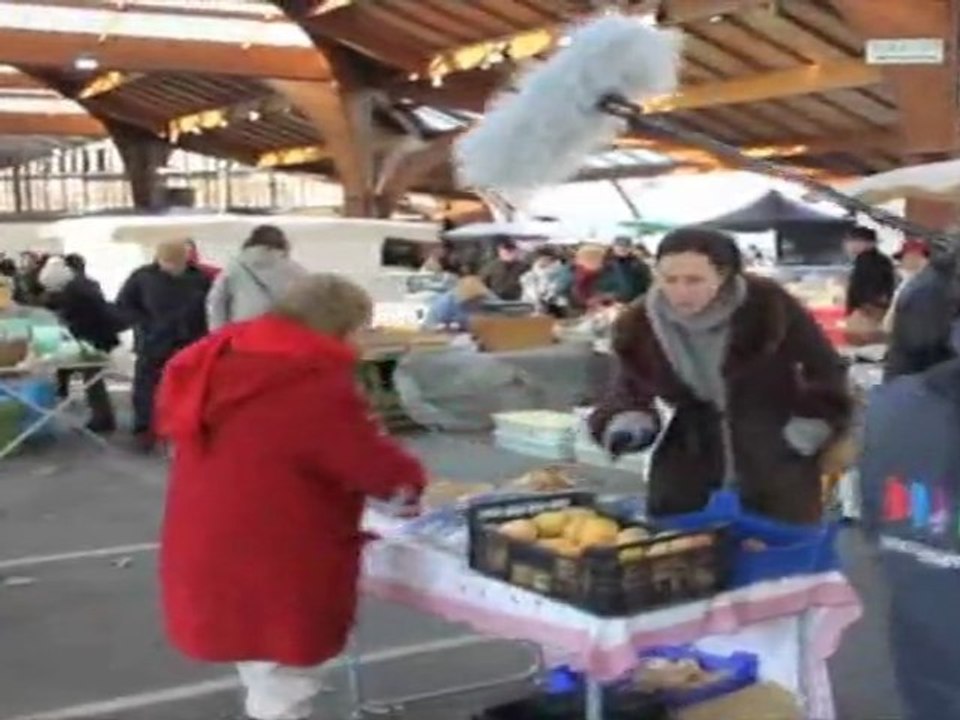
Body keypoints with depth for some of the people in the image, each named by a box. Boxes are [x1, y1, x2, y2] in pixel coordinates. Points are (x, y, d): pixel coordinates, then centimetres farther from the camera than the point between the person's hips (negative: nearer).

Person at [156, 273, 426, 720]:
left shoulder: (222, 361, 6)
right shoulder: (316, 382, -20)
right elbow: (373, 463, -16)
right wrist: (408, 478, 6)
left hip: (211, 557, 9)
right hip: (270, 569, -8)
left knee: (265, 684, 26)